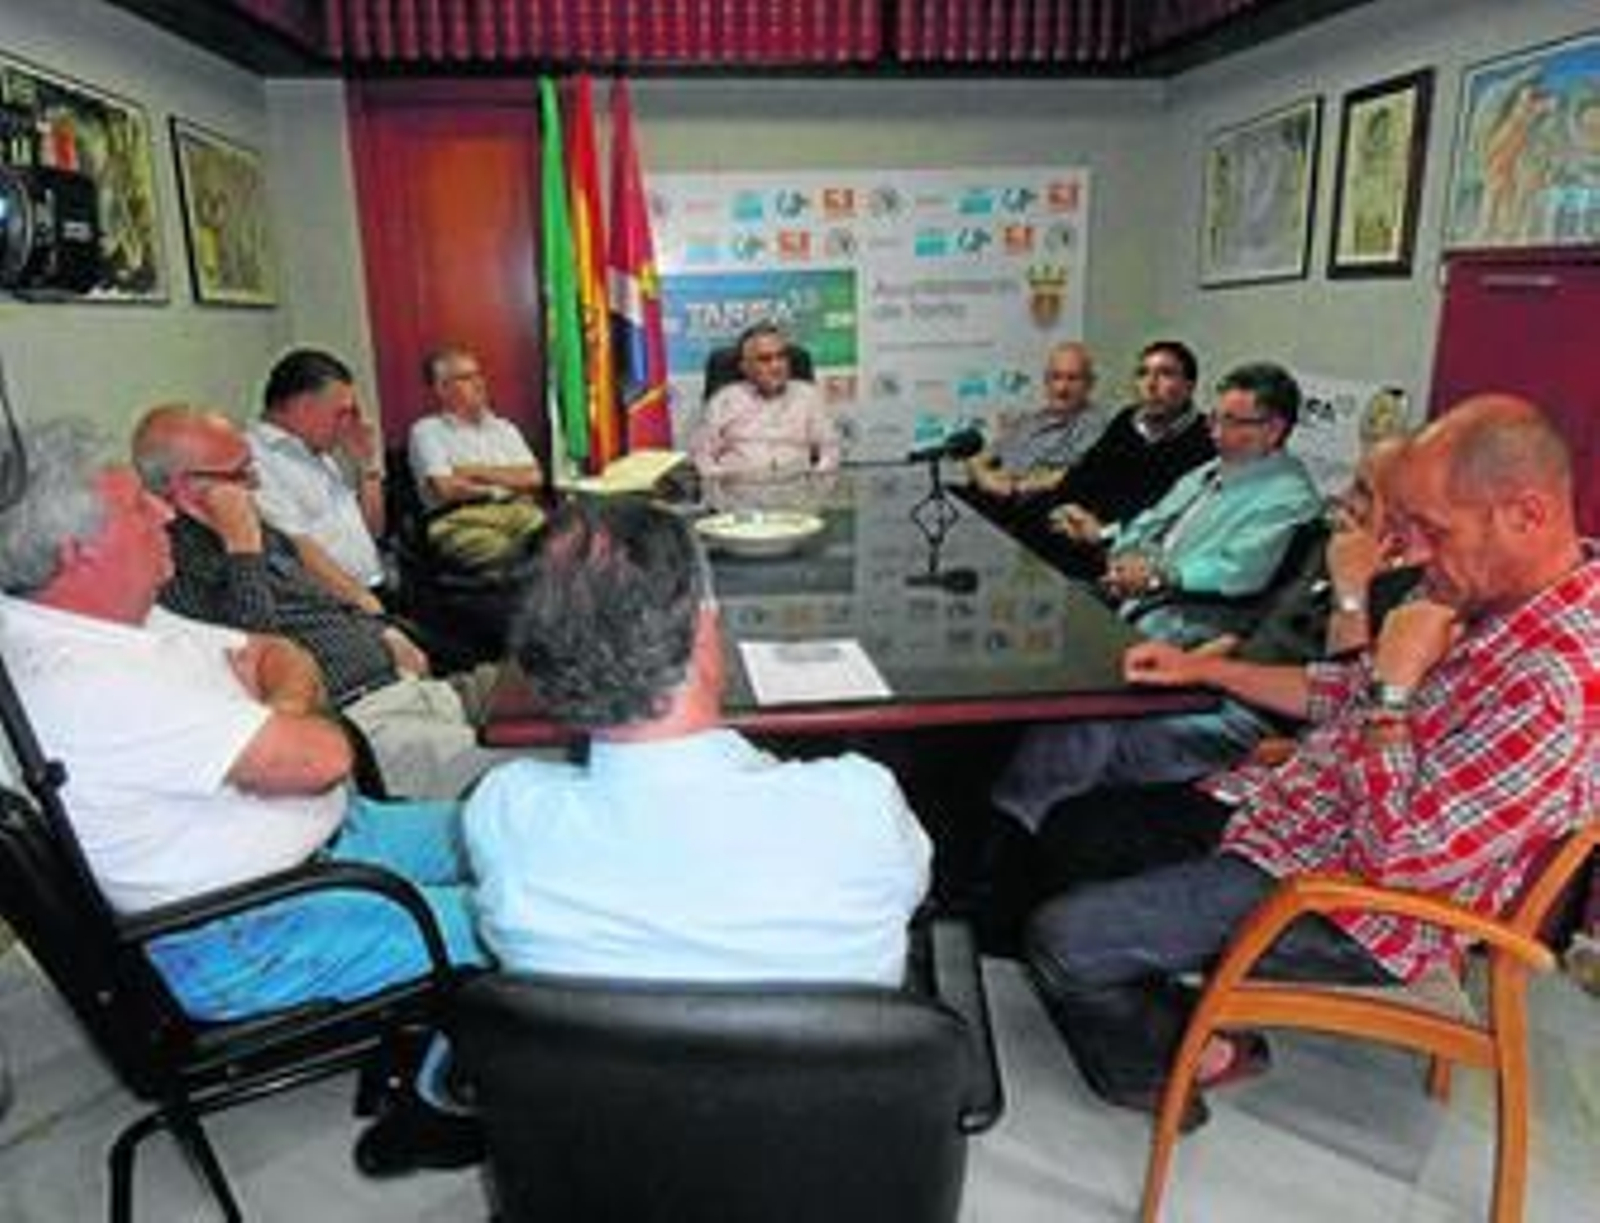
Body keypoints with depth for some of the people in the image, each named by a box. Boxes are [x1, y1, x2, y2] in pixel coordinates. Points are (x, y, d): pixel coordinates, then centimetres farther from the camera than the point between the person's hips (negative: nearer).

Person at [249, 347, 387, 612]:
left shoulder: (320, 454, 21)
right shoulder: (256, 458, -8)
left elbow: (371, 531, 25)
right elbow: (294, 549, -18)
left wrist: (367, 464, 14)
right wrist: (359, 598, -19)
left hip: (375, 595, 8)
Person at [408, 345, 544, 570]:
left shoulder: (504, 428, 23)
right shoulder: (427, 431, 8)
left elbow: (534, 477, 9)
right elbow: (446, 488, -7)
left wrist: (479, 472, -2)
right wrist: (506, 484, 5)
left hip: (519, 513, 5)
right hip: (461, 523, -4)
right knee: (501, 550, -38)